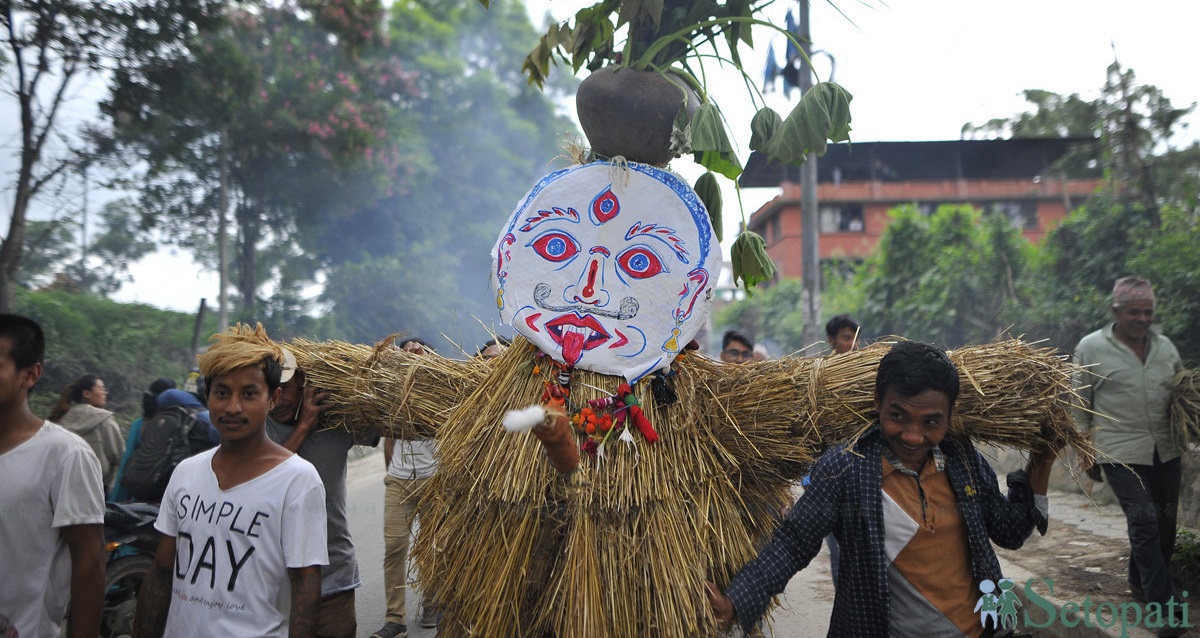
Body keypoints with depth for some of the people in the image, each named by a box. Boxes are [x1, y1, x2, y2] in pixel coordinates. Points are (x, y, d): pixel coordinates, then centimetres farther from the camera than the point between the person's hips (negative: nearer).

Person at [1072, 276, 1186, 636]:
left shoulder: (1166, 348, 8)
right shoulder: (1091, 348, -6)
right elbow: (1079, 405, -2)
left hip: (1165, 451, 5)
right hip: (1121, 452, -5)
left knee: (1165, 523, 12)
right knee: (1144, 522, -9)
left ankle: (1141, 583, 33)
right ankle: (1163, 604, -5)